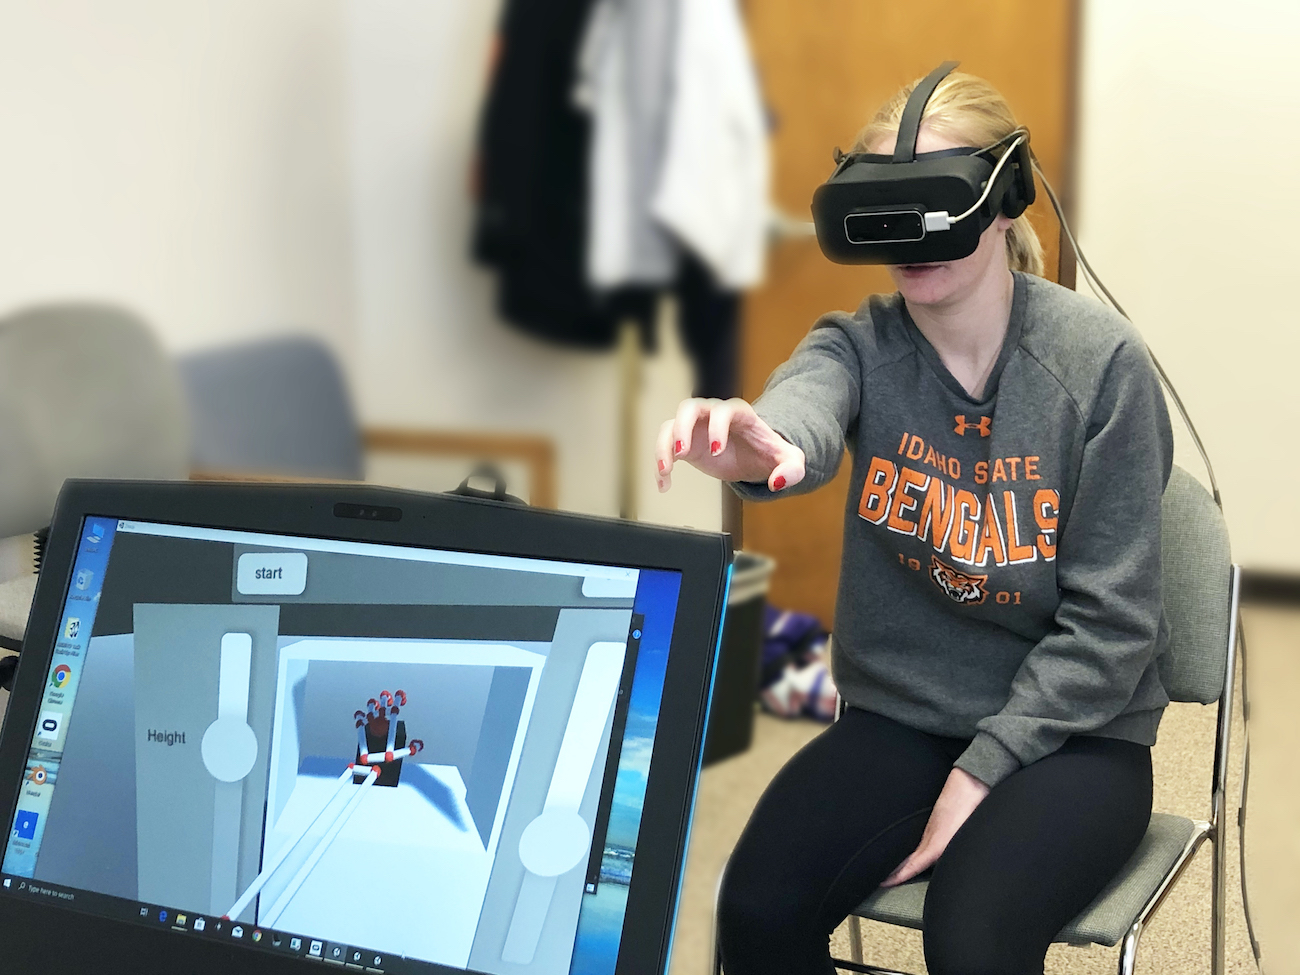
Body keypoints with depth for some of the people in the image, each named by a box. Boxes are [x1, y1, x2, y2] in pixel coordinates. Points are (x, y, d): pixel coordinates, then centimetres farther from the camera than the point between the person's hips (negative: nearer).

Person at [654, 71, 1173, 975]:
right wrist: (759, 445, -55)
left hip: (1068, 732, -3)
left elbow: (1110, 620, -9)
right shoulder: (862, 342, -3)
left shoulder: (1102, 361, -10)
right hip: (900, 717, 3)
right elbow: (807, 408, -30)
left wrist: (980, 773, -14)